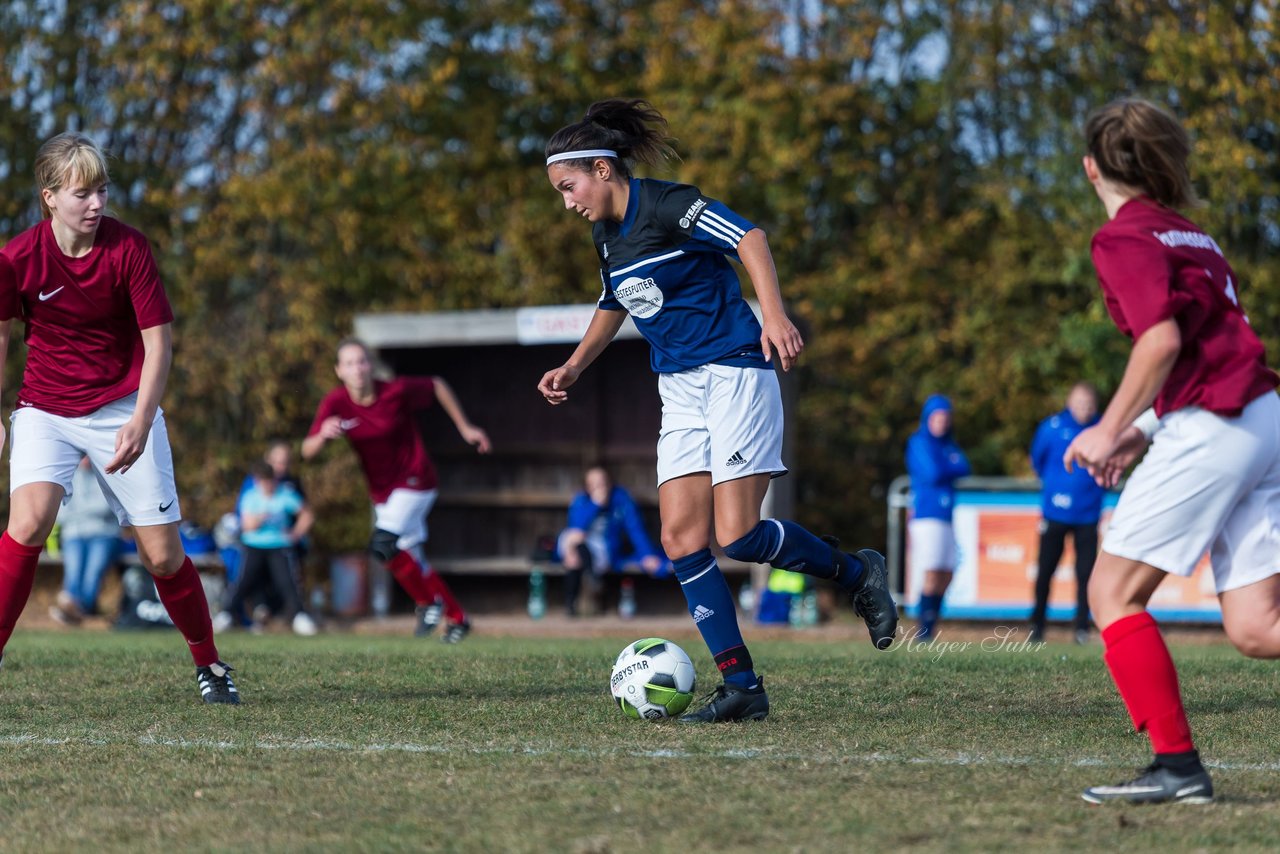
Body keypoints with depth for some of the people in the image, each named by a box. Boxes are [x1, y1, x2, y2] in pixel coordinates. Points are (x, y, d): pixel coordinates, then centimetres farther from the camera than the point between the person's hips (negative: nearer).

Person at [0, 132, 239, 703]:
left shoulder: (128, 248, -14)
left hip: (122, 407, 0)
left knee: (163, 555, -1)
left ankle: (208, 665, 22)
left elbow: (158, 340, -11)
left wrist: (141, 422, -23)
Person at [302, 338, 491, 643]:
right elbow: (307, 451, -17)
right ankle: (457, 617, 28)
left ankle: (428, 601, -1)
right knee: (409, 558, 11)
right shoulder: (335, 403, -12)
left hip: (415, 480, -5)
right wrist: (323, 435, -40)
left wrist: (465, 428, 4)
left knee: (383, 544, -22)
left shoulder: (397, 391, -18)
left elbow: (437, 386, 0)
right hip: (382, 489, 5)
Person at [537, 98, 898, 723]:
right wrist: (573, 368, 28)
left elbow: (748, 237, -21)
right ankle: (742, 687, -4)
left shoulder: (664, 206, -12)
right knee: (681, 539, -5)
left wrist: (773, 314, -33)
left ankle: (856, 573, 9)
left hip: (734, 372, -8)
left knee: (738, 537, -16)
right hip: (680, 391, 9)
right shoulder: (606, 235, 14)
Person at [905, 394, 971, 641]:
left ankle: (928, 631, 7)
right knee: (932, 577, -14)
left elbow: (964, 469, 7)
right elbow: (933, 474, -13)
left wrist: (943, 471, -6)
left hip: (946, 517, 8)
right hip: (927, 516, -8)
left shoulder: (949, 445, 20)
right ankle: (923, 632, -13)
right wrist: (952, 468, 3)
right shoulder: (919, 443, -2)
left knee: (946, 577, 4)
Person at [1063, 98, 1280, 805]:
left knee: (1112, 591, 1)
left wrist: (1111, 429, -10)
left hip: (1208, 428, -8)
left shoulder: (1123, 237, -4)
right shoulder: (1191, 234, 23)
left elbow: (1162, 337, -18)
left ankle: (1177, 765, -7)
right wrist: (1145, 430, 24)